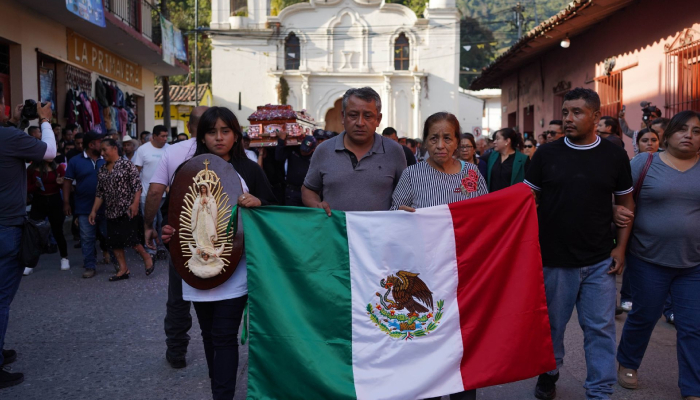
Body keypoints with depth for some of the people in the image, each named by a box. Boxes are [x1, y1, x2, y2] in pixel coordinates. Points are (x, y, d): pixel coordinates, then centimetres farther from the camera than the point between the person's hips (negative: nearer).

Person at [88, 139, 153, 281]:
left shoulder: (126, 164, -7)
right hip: (111, 212, 7)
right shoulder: (102, 170, 12)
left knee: (129, 238, -9)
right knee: (113, 240, 6)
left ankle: (147, 258, 13)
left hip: (126, 210, -7)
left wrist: (135, 203, -22)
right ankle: (123, 269, 14)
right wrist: (94, 211, 10)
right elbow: (99, 192, 14)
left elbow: (137, 186, -12)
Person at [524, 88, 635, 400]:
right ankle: (549, 374, 37)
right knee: (552, 324, 14)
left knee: (601, 329, 5)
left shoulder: (615, 157, 1)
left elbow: (626, 203, 8)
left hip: (599, 262, 0)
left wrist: (620, 246, 0)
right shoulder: (546, 154, -2)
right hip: (553, 259, 0)